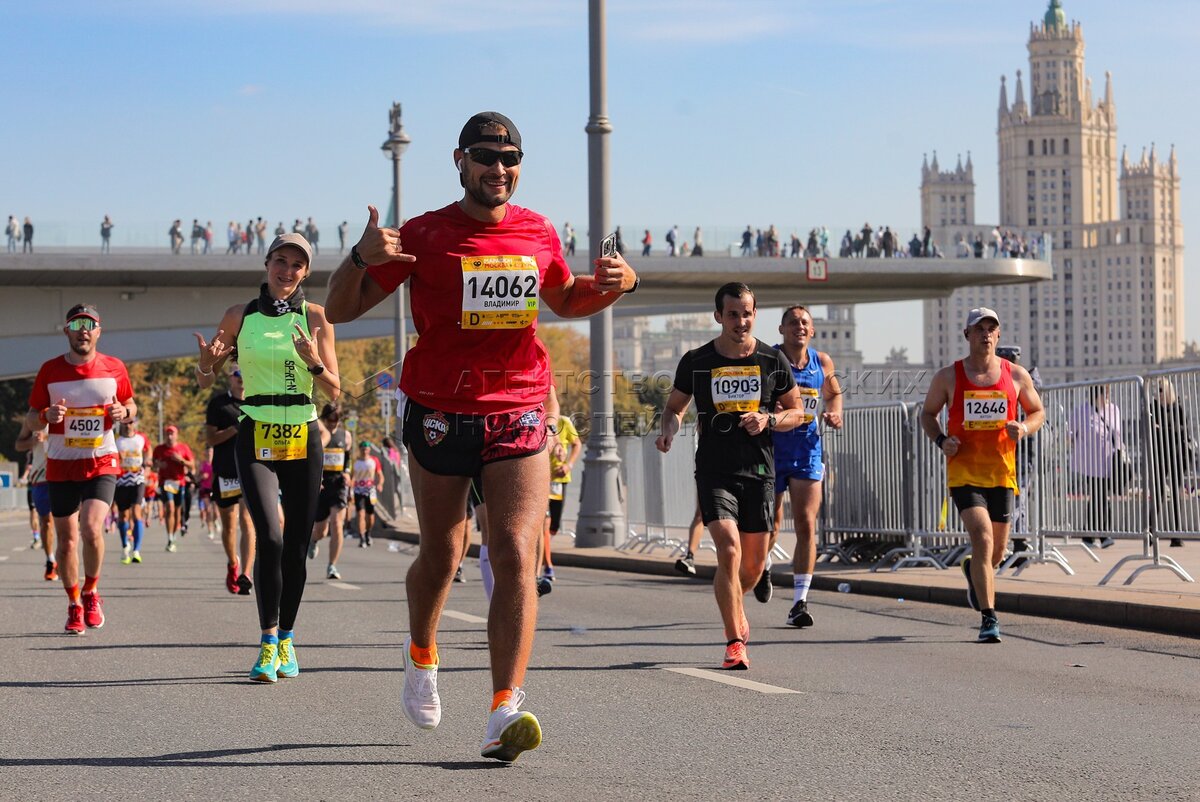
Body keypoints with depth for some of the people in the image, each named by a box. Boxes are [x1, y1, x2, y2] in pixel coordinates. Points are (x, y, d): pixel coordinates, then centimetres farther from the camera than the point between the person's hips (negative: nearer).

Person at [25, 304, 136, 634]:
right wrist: (47, 415, -16)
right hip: (61, 466, 1)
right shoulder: (50, 370, 0)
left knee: (91, 529, -20)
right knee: (66, 540, 6)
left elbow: (131, 405, 15)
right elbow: (30, 419, 7)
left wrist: (124, 411, -9)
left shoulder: (114, 368, 1)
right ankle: (74, 606, 23)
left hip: (102, 463, -1)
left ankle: (91, 591, 5)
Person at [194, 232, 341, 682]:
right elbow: (205, 381, 10)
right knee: (270, 537, -18)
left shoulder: (316, 318, 3)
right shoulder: (240, 316, 4)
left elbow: (334, 392, 1)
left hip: (303, 438, 1)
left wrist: (314, 362, -18)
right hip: (257, 438, -1)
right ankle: (268, 643, -14)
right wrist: (207, 363, -13)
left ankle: (286, 641, 18)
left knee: (296, 546, 4)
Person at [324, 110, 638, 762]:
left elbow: (566, 301, 26)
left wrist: (617, 283, 4)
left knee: (516, 556, -13)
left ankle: (504, 714, -19)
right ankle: (422, 653, 43)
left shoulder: (538, 233, 6)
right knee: (441, 555, 11)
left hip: (518, 417, 2)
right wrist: (362, 259, -24)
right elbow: (340, 310, -3)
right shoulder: (423, 236, -4)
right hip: (440, 415, -1)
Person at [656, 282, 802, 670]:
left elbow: (796, 412, 11)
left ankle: (734, 609, 40)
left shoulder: (772, 361, 3)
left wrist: (768, 419, -10)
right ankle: (735, 641, -12)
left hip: (759, 471, 2)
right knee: (729, 550, -19)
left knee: (754, 563, 7)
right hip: (715, 472, -2)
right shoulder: (696, 362, 1)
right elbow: (674, 406, 14)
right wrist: (669, 431, -8)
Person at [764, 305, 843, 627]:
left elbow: (833, 392, 22)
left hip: (807, 449, 2)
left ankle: (800, 601, -7)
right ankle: (764, 566, 45)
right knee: (771, 521, 10)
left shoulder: (822, 361, 4)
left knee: (806, 525, -8)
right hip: (771, 447, -2)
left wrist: (834, 413, 2)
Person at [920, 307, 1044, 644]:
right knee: (982, 538, -20)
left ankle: (973, 572, 49)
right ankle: (988, 618, -16)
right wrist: (940, 440, -7)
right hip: (963, 472, -3)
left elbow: (1037, 411, 15)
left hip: (1002, 473, 3)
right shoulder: (948, 377, 1)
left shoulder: (1016, 375, 4)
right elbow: (928, 413, 12)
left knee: (997, 549, 12)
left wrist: (1024, 428, -8)